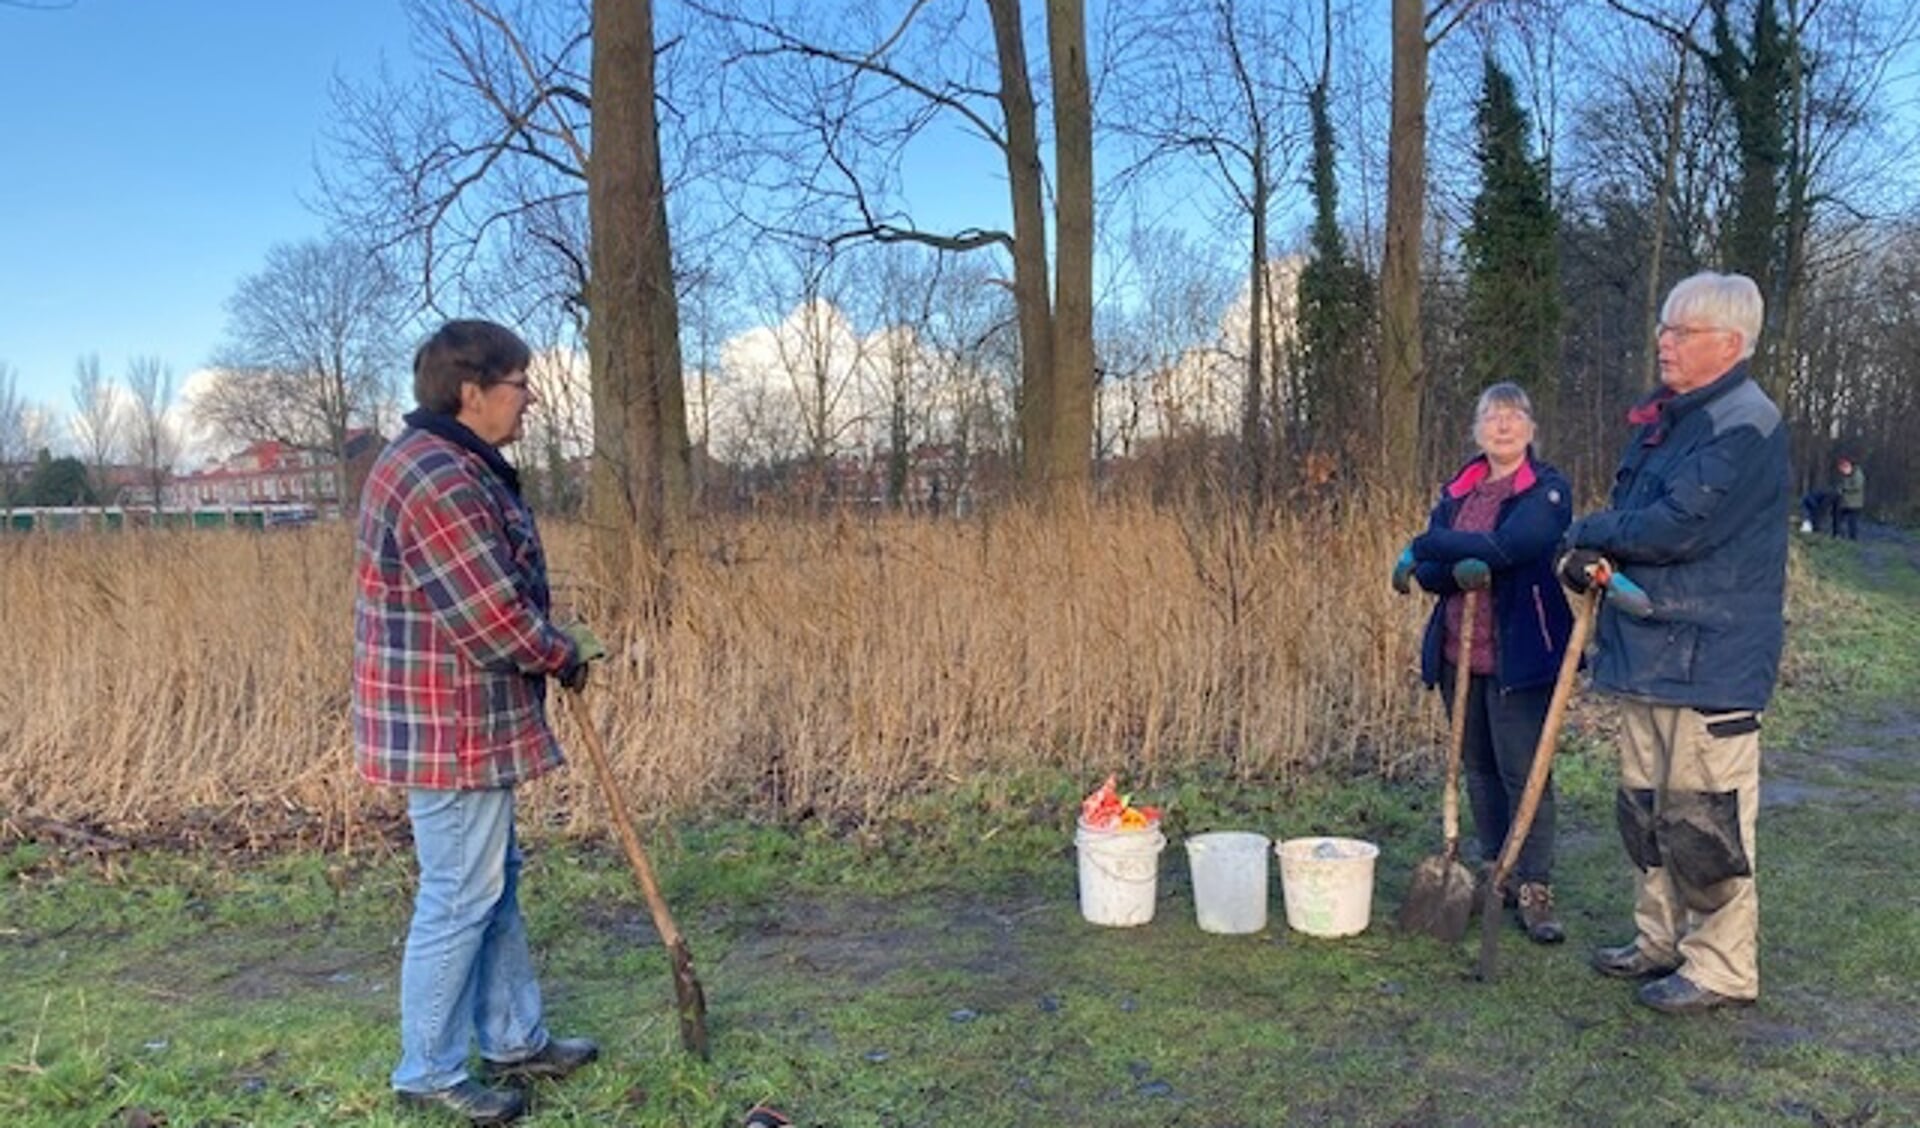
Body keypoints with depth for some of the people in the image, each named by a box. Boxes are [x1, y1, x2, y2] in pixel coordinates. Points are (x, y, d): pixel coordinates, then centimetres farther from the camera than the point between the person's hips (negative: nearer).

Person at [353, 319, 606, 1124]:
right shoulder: (440, 480, -22)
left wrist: (553, 642, 6)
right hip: (452, 727, -11)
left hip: (463, 720, 11)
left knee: (494, 885, 19)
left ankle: (513, 1040, 33)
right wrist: (567, 653, -7)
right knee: (459, 899, 2)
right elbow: (493, 620, -24)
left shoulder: (445, 464, 13)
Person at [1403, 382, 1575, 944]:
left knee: (1524, 771, -5)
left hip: (1517, 653, -5)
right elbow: (1426, 572, 3)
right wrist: (1460, 567, -20)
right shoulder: (1458, 491, 12)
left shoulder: (1548, 490, -4)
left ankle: (1534, 891, 3)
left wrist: (1431, 544, -10)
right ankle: (1493, 872, 27)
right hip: (1459, 650, 6)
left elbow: (1509, 547, -22)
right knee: (1477, 766, 14)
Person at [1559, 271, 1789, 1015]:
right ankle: (1661, 941, 32)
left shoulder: (1746, 425, -15)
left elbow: (1679, 526, -24)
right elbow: (1631, 515, 19)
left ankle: (1722, 968, 12)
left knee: (1704, 817, -2)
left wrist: (1591, 533, -8)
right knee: (1646, 809, 17)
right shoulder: (1663, 419, 15)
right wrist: (1594, 557, -3)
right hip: (1648, 647, 10)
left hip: (1709, 658, -9)